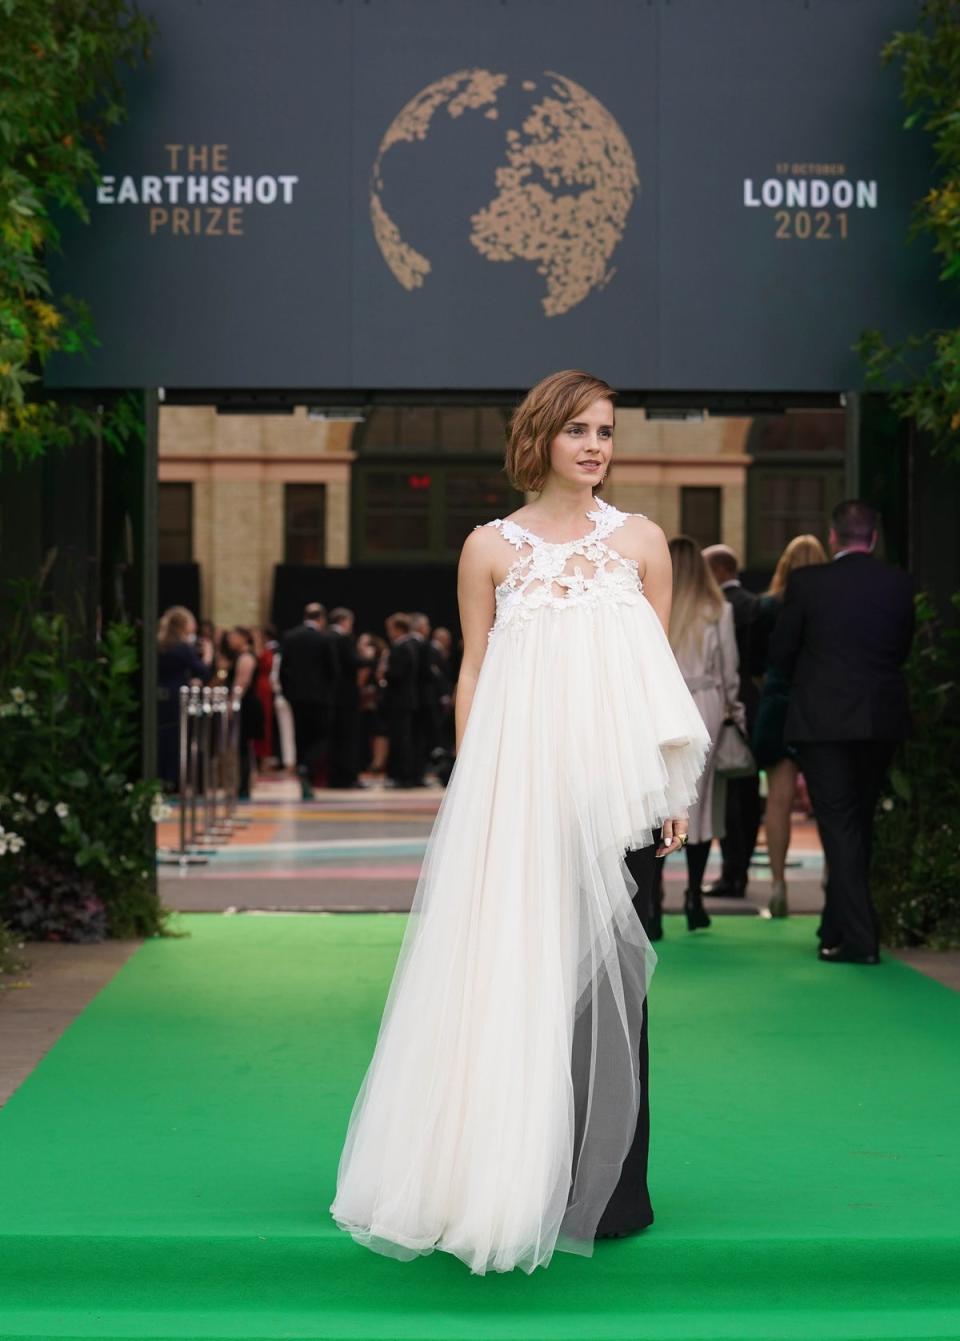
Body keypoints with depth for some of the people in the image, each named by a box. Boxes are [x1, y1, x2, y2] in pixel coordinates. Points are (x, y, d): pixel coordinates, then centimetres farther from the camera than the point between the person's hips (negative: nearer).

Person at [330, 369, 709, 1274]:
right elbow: (473, 675, 8)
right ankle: (512, 1180, 10)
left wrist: (672, 786, 3)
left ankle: (606, 1188, 10)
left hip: (612, 779, 1)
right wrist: (471, 790, 1)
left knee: (605, 972, 1)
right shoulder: (491, 547, 7)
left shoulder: (641, 541, 9)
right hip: (518, 780, 0)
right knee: (513, 969, 0)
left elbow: (661, 674, 10)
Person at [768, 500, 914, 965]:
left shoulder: (806, 582, -8)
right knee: (859, 824, 16)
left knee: (839, 827, -2)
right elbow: (902, 650, 9)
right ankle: (838, 927, 27)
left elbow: (780, 653, -2)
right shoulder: (899, 584, 0)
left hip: (823, 720, -4)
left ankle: (859, 938, -8)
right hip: (882, 721, 4)